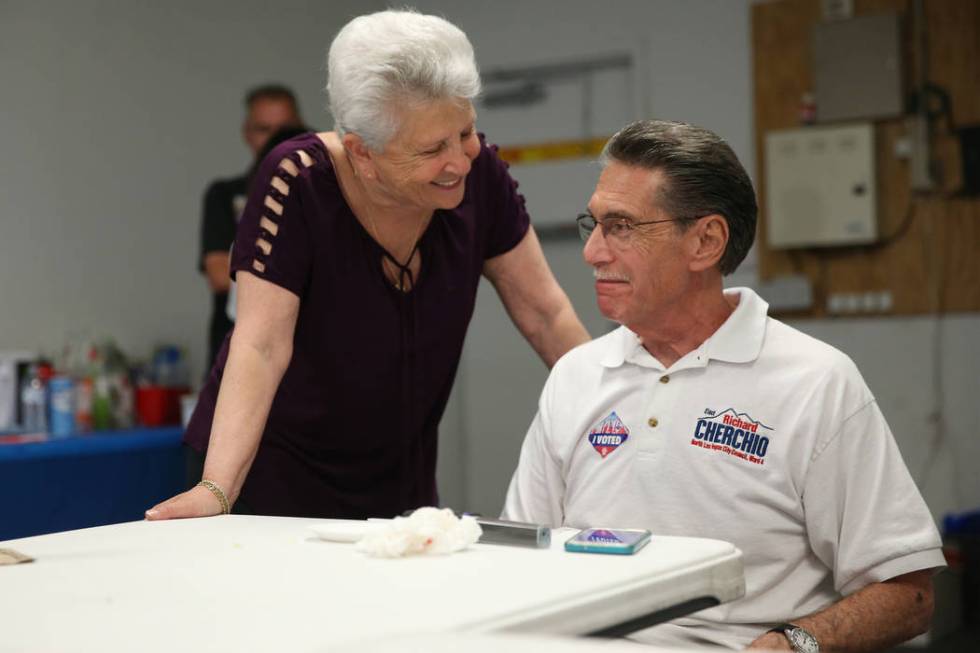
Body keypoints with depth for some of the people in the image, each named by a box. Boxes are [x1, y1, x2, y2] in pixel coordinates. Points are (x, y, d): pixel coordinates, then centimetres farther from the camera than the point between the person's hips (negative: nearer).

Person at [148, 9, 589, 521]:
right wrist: (217, 489, -36)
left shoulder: (477, 175, -12)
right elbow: (260, 346, -27)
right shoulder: (296, 182, -23)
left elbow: (544, 314, -4)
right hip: (271, 474, -4)